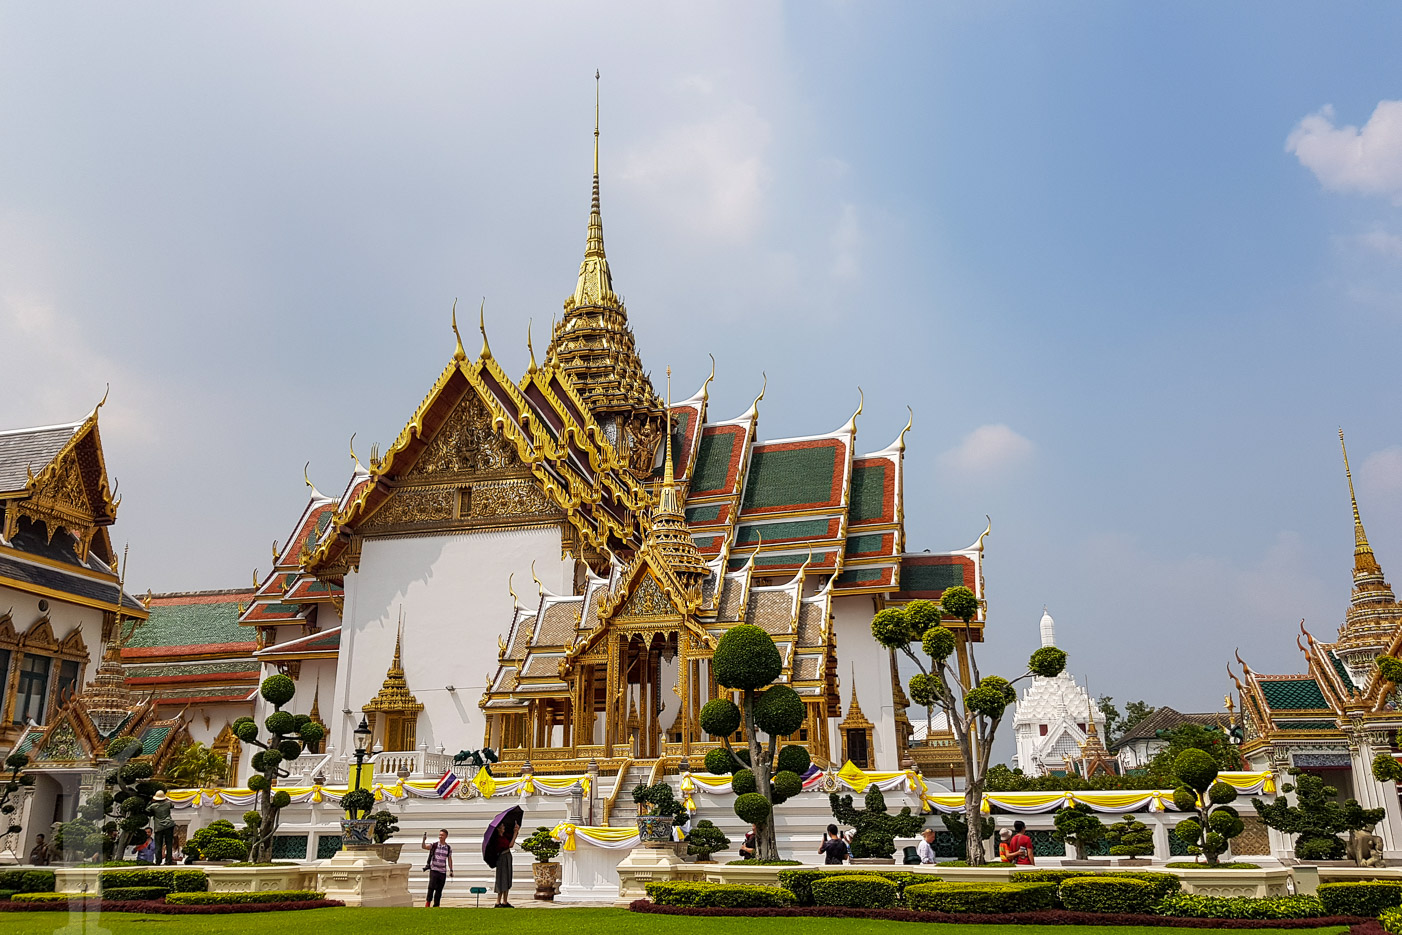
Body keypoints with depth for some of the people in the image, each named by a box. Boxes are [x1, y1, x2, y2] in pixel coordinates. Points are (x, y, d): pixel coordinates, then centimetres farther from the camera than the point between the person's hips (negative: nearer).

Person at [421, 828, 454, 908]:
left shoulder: (448, 847, 5)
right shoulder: (434, 845, -2)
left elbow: (449, 859, 13)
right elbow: (424, 847, -15)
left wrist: (451, 870, 8)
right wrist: (424, 840, -33)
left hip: (443, 872, 3)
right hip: (434, 870, -3)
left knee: (439, 890, 5)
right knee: (431, 887, -14)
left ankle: (436, 905, 13)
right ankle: (428, 902, 0)